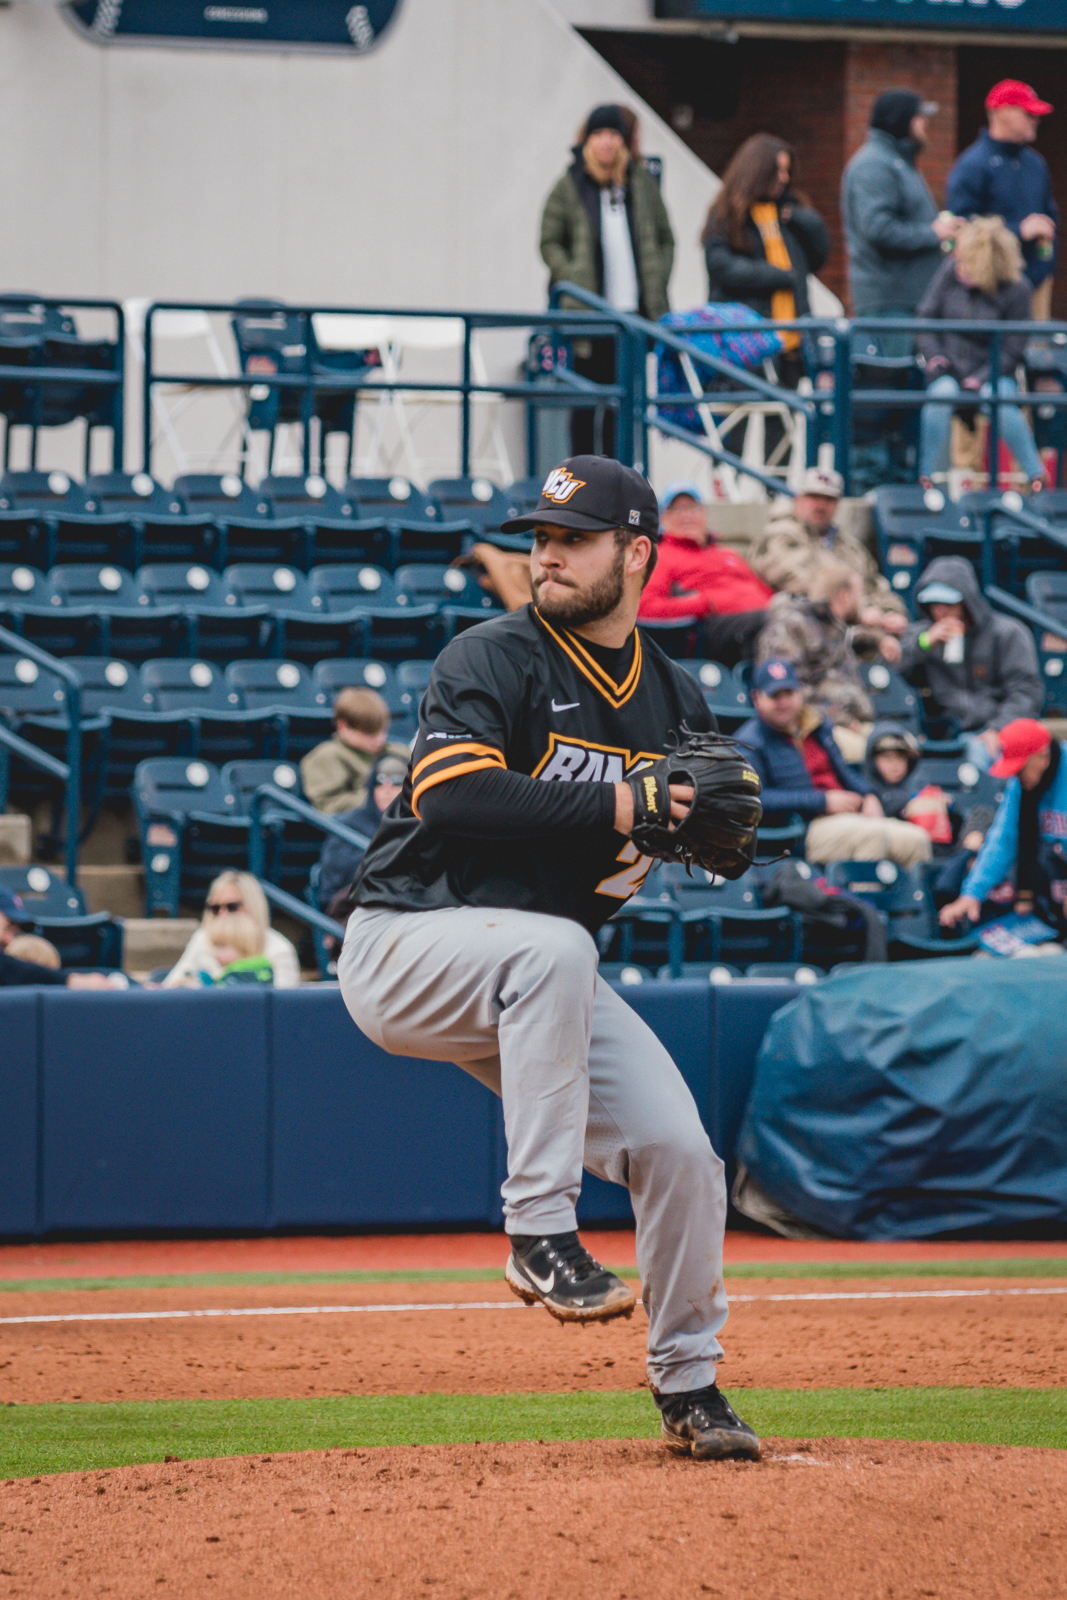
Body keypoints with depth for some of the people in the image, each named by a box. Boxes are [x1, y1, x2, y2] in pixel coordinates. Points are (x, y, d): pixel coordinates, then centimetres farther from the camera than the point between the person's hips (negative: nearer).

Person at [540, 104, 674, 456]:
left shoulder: (643, 184, 9)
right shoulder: (570, 187, 2)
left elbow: (665, 240, 15)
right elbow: (550, 244, 4)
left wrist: (656, 287, 3)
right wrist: (572, 281, -10)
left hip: (635, 309, 2)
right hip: (588, 314, -2)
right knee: (586, 401, -1)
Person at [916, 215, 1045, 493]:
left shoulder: (1016, 290, -12)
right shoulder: (950, 271, -3)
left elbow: (1013, 348, -6)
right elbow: (926, 316, 7)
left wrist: (981, 379, -18)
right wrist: (933, 356, -8)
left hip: (992, 368, -2)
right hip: (949, 367, 2)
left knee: (1000, 401, -35)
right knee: (942, 392, -33)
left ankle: (1037, 477, -20)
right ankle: (928, 477, -25)